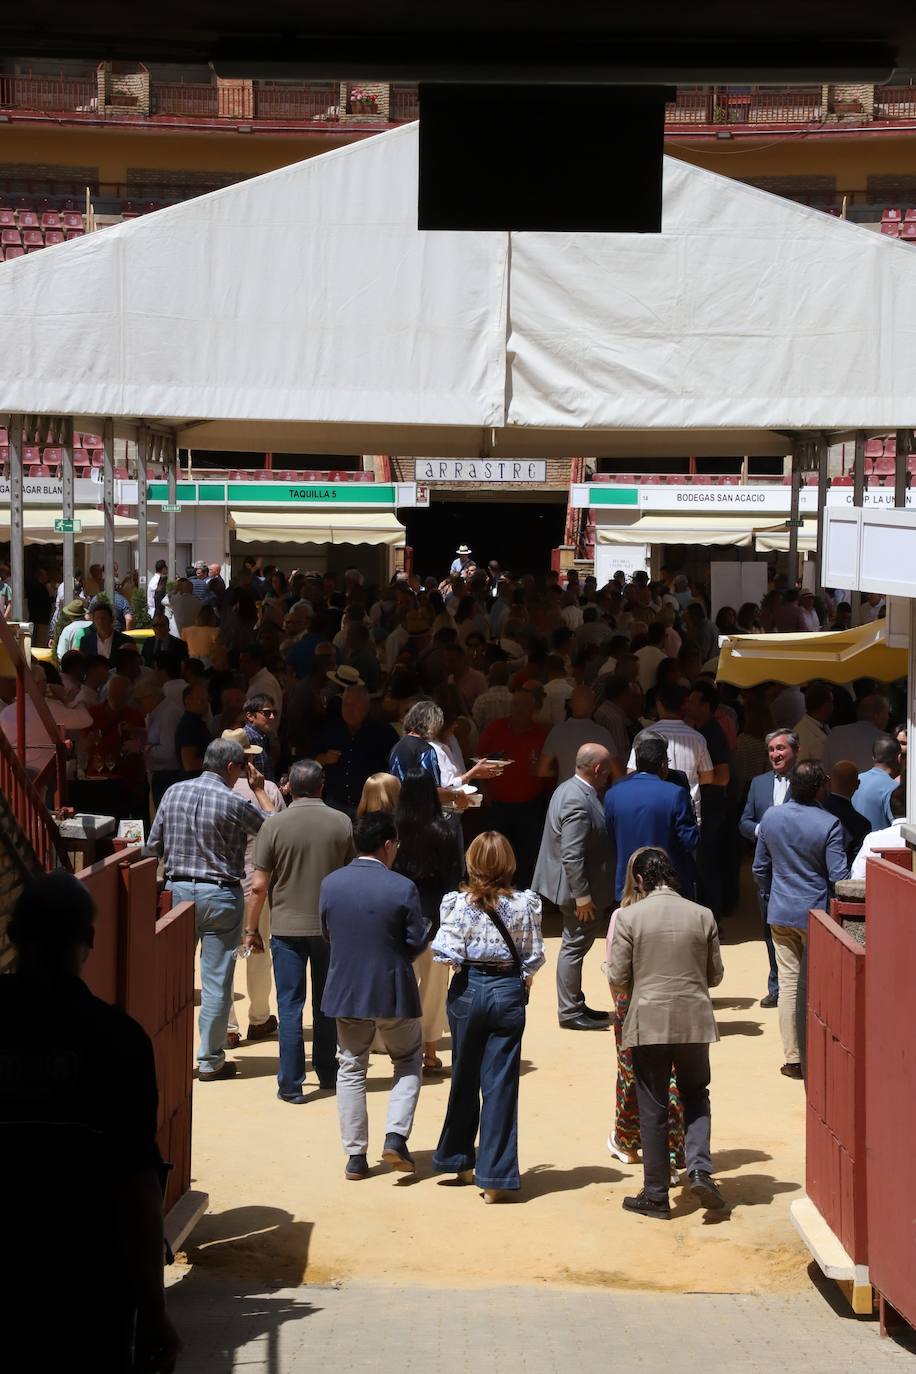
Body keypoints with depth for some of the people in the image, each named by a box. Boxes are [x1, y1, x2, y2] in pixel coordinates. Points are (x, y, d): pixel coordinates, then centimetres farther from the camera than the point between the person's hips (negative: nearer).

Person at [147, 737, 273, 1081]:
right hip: (220, 895, -4)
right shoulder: (234, 803, -13)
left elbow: (154, 844, 7)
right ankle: (210, 1060, 7)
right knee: (216, 980, 3)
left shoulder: (173, 792, 0)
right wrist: (258, 788, 13)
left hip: (178, 889, 4)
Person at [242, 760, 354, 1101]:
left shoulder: (275, 825, -10)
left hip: (287, 928, -2)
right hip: (331, 927, 2)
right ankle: (326, 1073, 26)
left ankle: (291, 1085, 2)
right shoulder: (341, 823, -3)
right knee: (326, 1003, 16)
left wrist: (251, 929, 3)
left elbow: (259, 886, -8)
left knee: (290, 1005, 3)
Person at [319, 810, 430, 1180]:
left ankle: (355, 1156, 13)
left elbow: (327, 931, 6)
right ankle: (396, 1136, 2)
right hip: (393, 991, -3)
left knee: (351, 1070, 14)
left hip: (345, 991, 3)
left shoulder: (331, 883, -4)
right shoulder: (402, 888, -16)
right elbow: (417, 943, -12)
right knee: (408, 1062, 18)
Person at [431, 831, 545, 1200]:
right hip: (508, 991, 0)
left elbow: (447, 955, -12)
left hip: (468, 989, 0)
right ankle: (495, 1177, 0)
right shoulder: (524, 904, -6)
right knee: (501, 1084, 2)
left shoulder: (459, 903, -9)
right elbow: (533, 956, -2)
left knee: (465, 1077, 17)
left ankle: (458, 1159, 32)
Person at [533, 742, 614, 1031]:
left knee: (575, 946, 17)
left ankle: (575, 1006, 28)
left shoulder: (571, 789, 8)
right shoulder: (578, 802, -25)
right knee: (575, 946, -1)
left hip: (583, 888, 10)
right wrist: (582, 896, -23)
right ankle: (570, 1012, 8)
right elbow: (572, 856, -27)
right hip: (580, 889, -10)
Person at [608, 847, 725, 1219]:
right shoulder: (702, 916, 0)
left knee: (653, 1108, 7)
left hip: (648, 1024, -2)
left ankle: (656, 1195, 12)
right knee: (695, 1095, 20)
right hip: (694, 1021, 2)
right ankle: (700, 1168, 0)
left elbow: (617, 979, -6)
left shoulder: (628, 917, -7)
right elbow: (715, 975, 6)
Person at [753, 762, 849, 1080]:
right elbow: (838, 876, -16)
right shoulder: (828, 824, -17)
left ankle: (792, 1058, 8)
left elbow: (760, 868, 8)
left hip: (781, 912, 4)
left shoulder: (771, 817, -1)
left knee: (788, 983, 7)